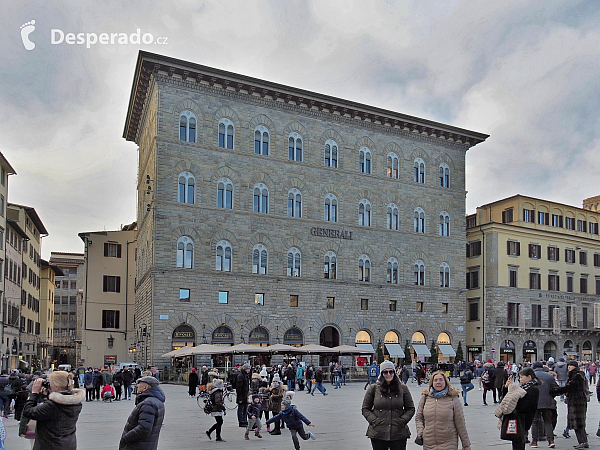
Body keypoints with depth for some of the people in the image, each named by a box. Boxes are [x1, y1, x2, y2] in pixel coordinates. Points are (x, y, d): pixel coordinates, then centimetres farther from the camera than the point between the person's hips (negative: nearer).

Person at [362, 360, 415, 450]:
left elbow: (411, 409, 12)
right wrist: (374, 421, -7)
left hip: (399, 434, 1)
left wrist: (402, 420, -3)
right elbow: (365, 409, 7)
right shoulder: (373, 388, 3)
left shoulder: (403, 388, 6)